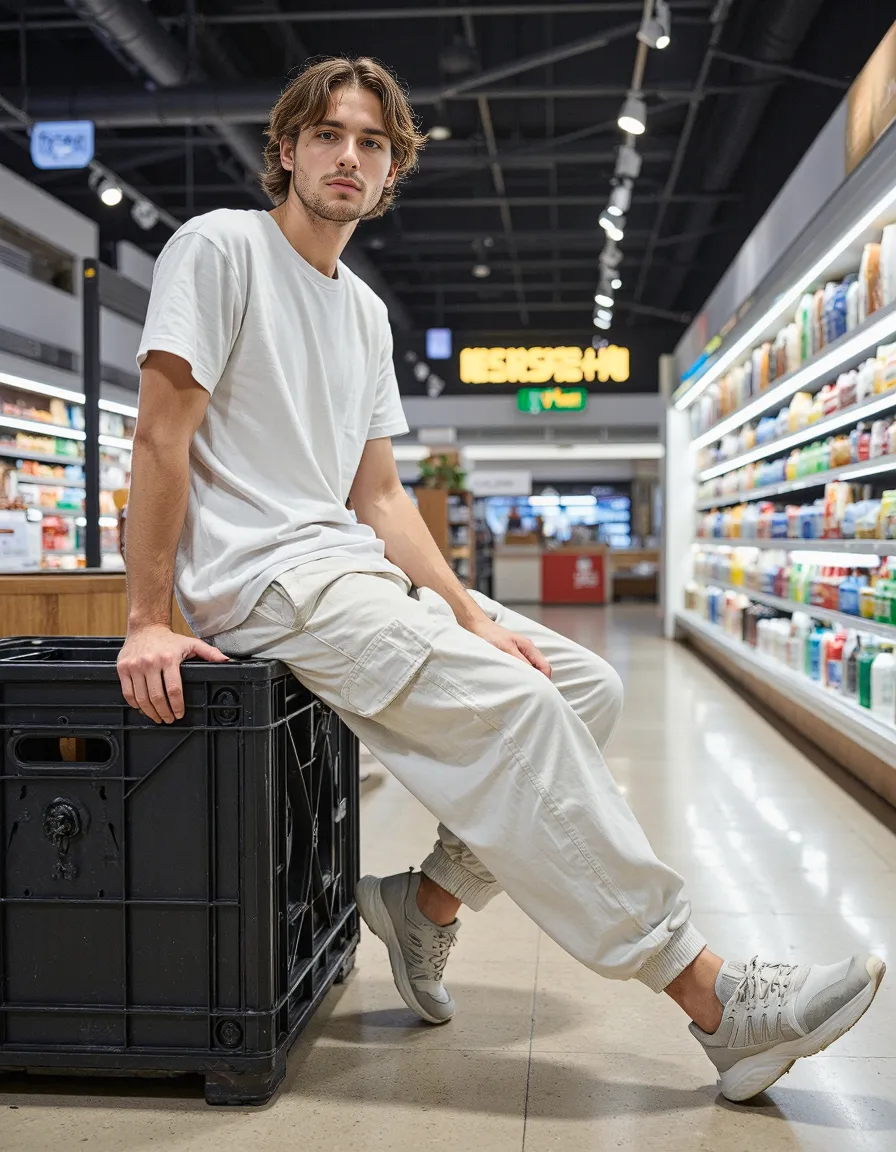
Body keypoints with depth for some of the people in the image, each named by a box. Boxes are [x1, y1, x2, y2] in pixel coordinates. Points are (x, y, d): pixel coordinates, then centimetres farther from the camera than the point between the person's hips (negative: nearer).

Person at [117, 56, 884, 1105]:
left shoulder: (365, 311, 18)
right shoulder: (219, 248, -4)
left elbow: (378, 496, 13)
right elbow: (162, 434, -11)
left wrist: (468, 613, 0)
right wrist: (149, 621, -18)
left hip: (357, 572, 9)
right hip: (263, 580, -8)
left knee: (589, 685, -1)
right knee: (511, 703, -24)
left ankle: (432, 901, 3)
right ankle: (708, 994, -19)